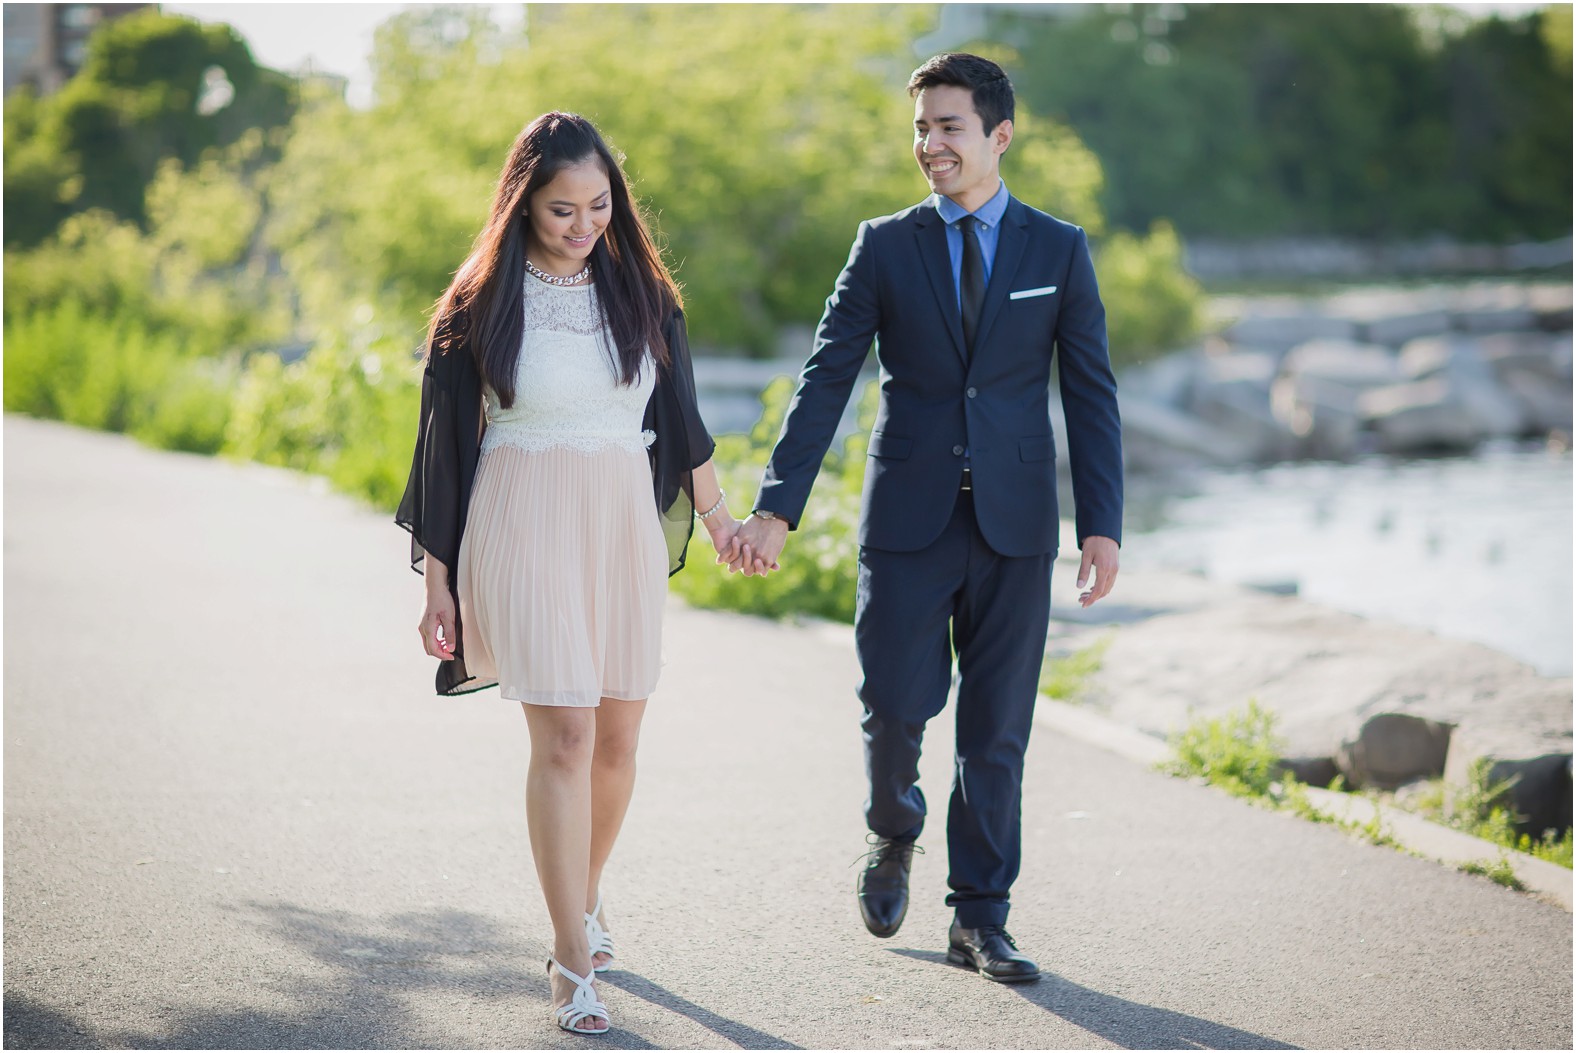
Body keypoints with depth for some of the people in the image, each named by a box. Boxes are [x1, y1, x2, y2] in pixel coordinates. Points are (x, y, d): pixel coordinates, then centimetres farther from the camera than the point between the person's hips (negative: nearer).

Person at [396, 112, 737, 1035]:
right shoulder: (481, 307, -2)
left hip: (625, 526, 4)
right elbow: (445, 447, 0)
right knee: (563, 737, -10)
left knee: (617, 736, 8)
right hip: (526, 530, -4)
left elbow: (679, 415, 19)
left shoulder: (643, 293, 7)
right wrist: (437, 582, -1)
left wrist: (717, 516, 28)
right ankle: (575, 964, -6)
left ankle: (586, 894, 35)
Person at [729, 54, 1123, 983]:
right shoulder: (886, 246, 3)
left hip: (1014, 521, 0)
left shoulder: (1059, 250, 4)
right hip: (909, 518, 0)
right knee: (897, 705, -4)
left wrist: (1103, 525, -5)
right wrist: (777, 507, -8)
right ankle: (895, 834, 29)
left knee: (997, 729, 3)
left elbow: (1091, 394, 3)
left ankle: (981, 918, 14)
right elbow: (826, 378, 1)